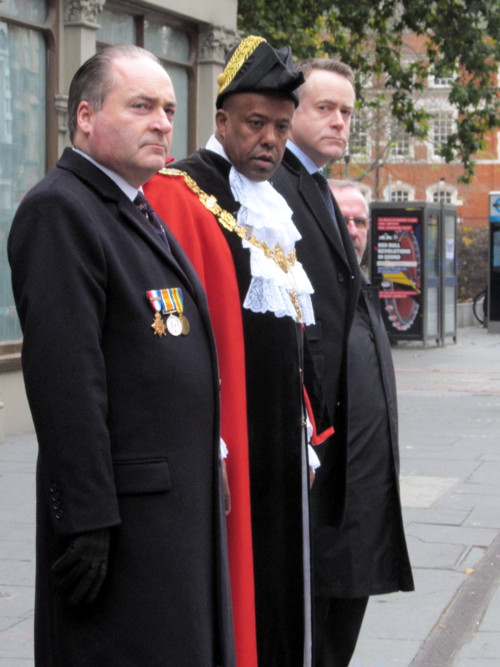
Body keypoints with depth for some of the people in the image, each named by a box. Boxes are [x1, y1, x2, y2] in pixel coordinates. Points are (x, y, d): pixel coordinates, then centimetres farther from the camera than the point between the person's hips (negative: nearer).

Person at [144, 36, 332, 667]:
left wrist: (307, 434, 17)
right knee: (224, 597, -3)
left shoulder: (271, 210, 17)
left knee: (278, 592, 12)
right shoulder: (180, 195, -10)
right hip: (221, 447, -8)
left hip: (279, 445, 8)